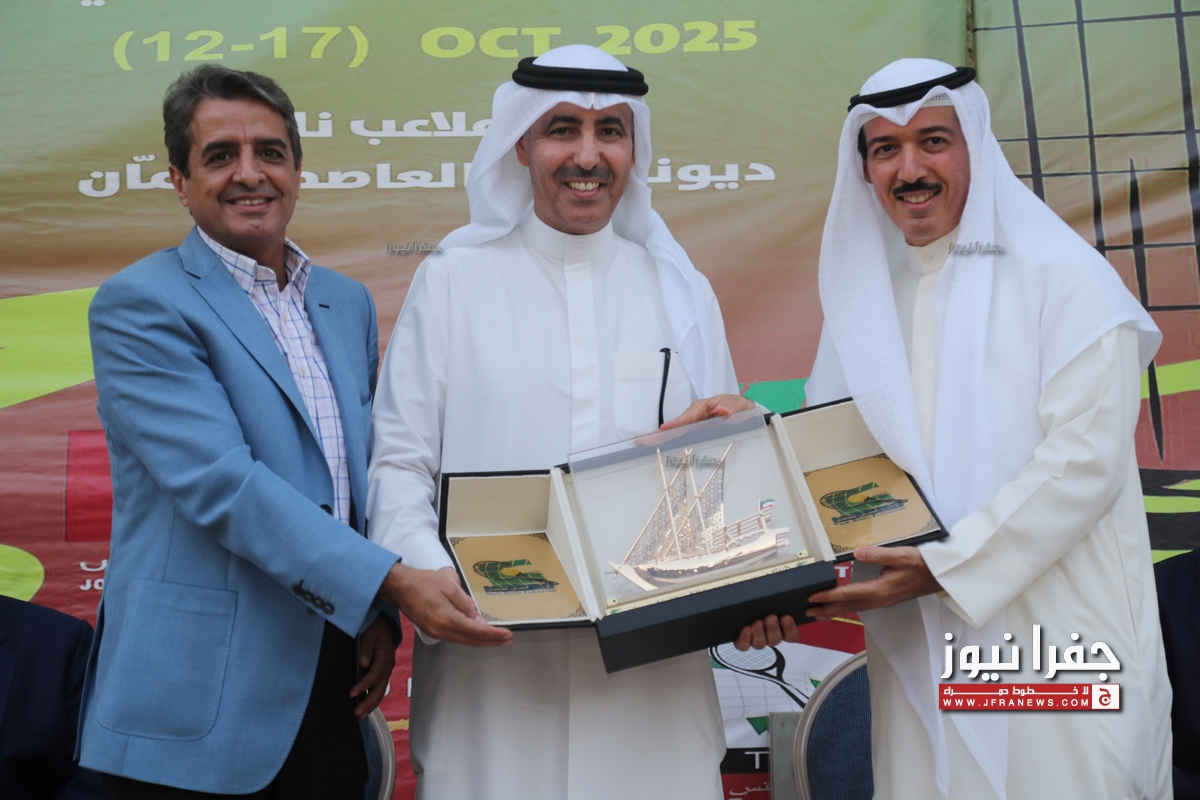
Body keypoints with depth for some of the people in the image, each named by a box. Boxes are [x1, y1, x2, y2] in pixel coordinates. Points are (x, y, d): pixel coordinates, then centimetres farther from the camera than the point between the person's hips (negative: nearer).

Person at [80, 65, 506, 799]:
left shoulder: (350, 303, 12)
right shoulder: (139, 305, -8)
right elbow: (219, 482, -19)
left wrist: (382, 615, 4)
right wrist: (393, 581, -23)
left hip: (332, 682, 6)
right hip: (200, 701, -5)